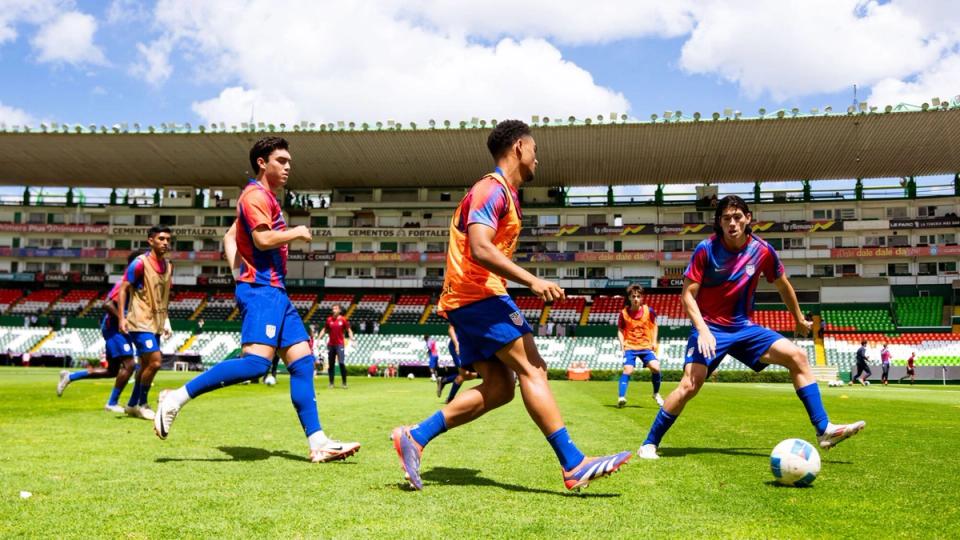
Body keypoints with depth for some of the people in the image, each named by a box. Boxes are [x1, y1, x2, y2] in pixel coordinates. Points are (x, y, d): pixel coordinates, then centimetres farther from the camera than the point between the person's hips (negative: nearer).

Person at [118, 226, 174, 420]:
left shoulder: (168, 266, 11)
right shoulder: (141, 263, -11)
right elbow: (123, 289, -9)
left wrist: (165, 321, 17)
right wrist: (122, 318, -16)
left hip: (155, 323, 8)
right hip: (140, 322, -8)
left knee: (146, 365, 13)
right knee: (155, 361, -15)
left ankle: (132, 405, 27)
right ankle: (142, 404, 3)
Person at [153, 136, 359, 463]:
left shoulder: (266, 198, 23)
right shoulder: (256, 195, -6)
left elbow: (230, 236, 27)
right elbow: (263, 239, -20)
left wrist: (238, 272, 16)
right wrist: (296, 233, -4)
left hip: (275, 292, 10)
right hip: (261, 290, -10)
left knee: (303, 361, 3)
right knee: (257, 361, -23)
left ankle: (318, 443, 3)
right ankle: (177, 398, -13)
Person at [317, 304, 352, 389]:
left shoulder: (343, 319, -1)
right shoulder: (329, 319, 7)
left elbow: (349, 330, 1)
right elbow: (324, 330, 15)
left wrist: (352, 339, -12)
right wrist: (318, 339, 6)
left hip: (340, 344, -3)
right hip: (330, 344, 4)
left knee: (341, 363, -12)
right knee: (330, 364, 5)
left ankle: (344, 383, -3)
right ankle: (331, 383, 12)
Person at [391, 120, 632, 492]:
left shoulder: (502, 193, 22)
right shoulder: (492, 189, -9)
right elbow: (480, 249, -23)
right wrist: (532, 281, -25)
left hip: (466, 299, 10)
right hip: (478, 294, -10)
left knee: (498, 388, 4)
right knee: (532, 369, -13)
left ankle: (414, 437, 5)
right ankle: (573, 465, -15)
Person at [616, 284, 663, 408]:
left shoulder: (648, 310, -3)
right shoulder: (624, 313, -4)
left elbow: (654, 325, 12)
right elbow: (620, 330, 6)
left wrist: (654, 341, 5)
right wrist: (622, 342, -9)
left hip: (646, 346, 1)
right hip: (630, 347, 0)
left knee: (655, 367, -16)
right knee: (628, 369, -19)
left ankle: (656, 394, 8)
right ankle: (621, 398, -17)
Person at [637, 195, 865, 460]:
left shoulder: (762, 250, -4)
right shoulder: (706, 250, -14)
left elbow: (783, 285, 15)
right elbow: (688, 294, -12)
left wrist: (800, 319, 25)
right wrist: (703, 330, -25)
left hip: (744, 327, 4)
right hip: (710, 327, -4)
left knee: (797, 356, -10)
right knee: (689, 385, -19)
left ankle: (824, 430, -4)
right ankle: (649, 444, -4)